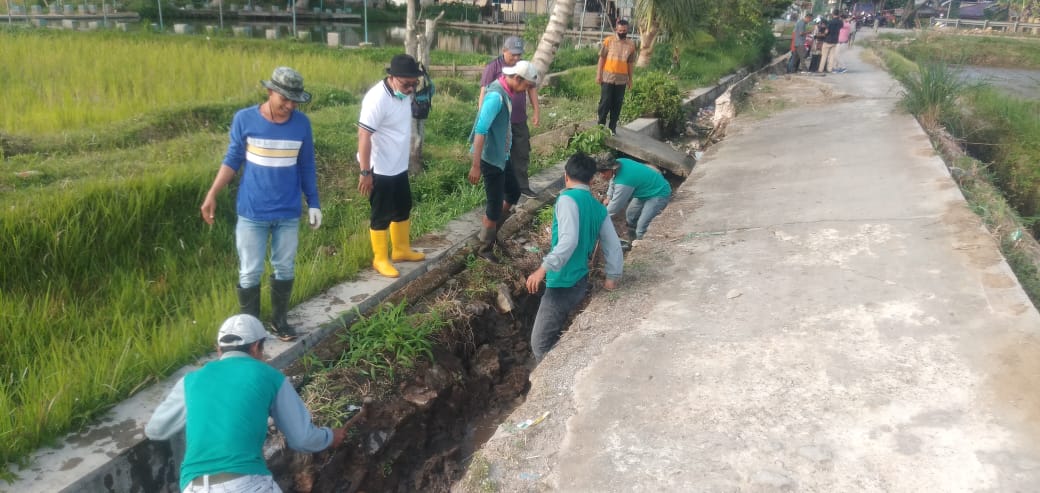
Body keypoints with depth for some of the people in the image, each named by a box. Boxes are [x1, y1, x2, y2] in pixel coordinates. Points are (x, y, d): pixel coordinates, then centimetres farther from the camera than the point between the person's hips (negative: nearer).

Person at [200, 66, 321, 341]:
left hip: (288, 214, 2)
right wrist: (212, 194, -8)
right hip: (252, 213, -2)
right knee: (250, 273, 5)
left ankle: (279, 320, 32)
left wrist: (313, 203, 5)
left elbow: (306, 167, 4)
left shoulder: (302, 123, -5)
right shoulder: (244, 119, -10)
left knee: (285, 269, 14)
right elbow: (232, 160, -1)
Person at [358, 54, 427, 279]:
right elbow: (364, 135, -26)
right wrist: (365, 172, -25)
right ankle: (380, 259, 20)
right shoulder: (378, 98, -26)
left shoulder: (403, 94, 1)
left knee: (403, 208, 21)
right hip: (381, 170, -9)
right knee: (381, 215, 5)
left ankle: (401, 250, 38)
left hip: (399, 167, 9)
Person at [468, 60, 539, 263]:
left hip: (502, 156, 10)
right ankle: (485, 248, 18)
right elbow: (481, 130, -28)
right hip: (491, 158, -10)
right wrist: (476, 165, -28)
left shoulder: (505, 92, 5)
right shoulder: (496, 96, -24)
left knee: (513, 193, 21)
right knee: (495, 204, 1)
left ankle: (490, 231, 36)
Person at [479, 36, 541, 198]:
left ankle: (522, 186, 25)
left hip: (519, 121, 5)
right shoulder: (493, 67, -10)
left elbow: (532, 88, 14)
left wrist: (536, 110, 8)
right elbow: (484, 92, -12)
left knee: (522, 154, 12)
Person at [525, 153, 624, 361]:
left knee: (541, 345, -4)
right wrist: (612, 278, 20)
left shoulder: (568, 199, -14)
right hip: (581, 282, 8)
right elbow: (614, 246, 9)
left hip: (564, 283, -8)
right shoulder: (599, 208, 9)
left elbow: (568, 241, -26)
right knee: (552, 338, 20)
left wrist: (543, 269, -24)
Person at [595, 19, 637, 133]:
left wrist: (630, 80, 9)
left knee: (617, 104, 6)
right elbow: (602, 58, 0)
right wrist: (598, 74, -5)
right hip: (607, 77, -2)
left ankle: (612, 127, 14)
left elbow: (630, 63, 10)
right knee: (605, 102, -2)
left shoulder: (631, 45, 5)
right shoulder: (608, 41, -2)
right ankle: (601, 126, 9)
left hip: (621, 79, 2)